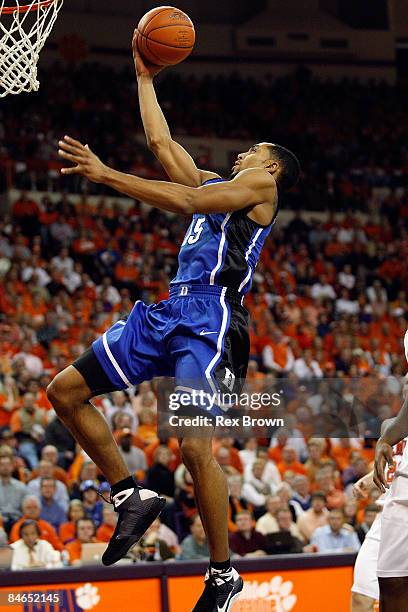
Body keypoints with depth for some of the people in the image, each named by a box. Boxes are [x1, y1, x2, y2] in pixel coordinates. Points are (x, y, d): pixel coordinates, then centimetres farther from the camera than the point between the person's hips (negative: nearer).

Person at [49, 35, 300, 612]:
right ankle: (132, 497, 8)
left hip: (211, 316, -9)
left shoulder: (261, 184, 4)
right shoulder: (213, 181, 28)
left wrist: (106, 175, -13)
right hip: (169, 311, 9)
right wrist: (145, 77, 36)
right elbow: (161, 141, 34)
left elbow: (186, 201, -10)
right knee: (64, 391, 2)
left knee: (196, 446, -20)